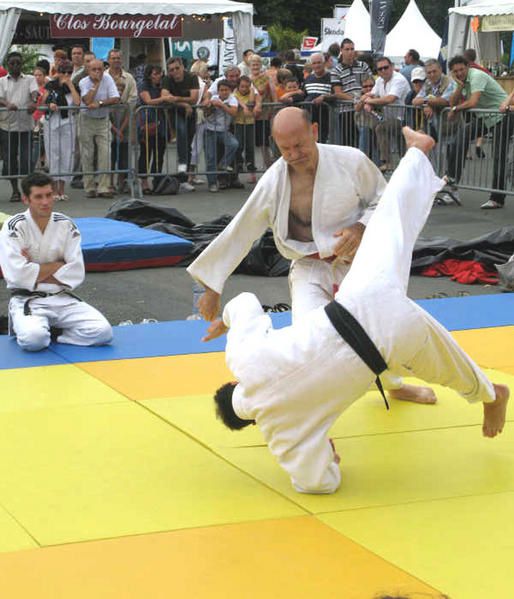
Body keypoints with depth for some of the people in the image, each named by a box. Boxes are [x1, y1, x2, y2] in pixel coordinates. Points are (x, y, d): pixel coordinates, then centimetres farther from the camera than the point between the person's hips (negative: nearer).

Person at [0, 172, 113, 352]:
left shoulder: (66, 225, 3)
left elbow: (76, 273, -5)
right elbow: (17, 274, -19)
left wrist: (36, 272, -13)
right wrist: (57, 265, -10)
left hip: (62, 298, 4)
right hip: (27, 300, -4)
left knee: (102, 332, -19)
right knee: (34, 339, -37)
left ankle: (48, 331, 1)